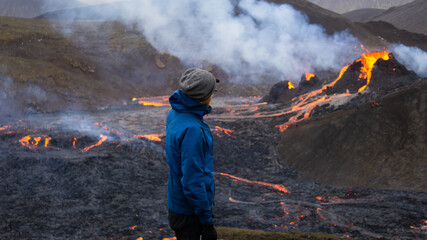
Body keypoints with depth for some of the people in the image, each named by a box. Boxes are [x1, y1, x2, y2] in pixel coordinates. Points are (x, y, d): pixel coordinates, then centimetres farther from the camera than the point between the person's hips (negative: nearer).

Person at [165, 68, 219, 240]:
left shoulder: (175, 114, 1)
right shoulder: (192, 130, -28)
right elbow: (192, 181, -27)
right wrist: (207, 221, -20)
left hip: (176, 202, 9)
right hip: (189, 212, -9)